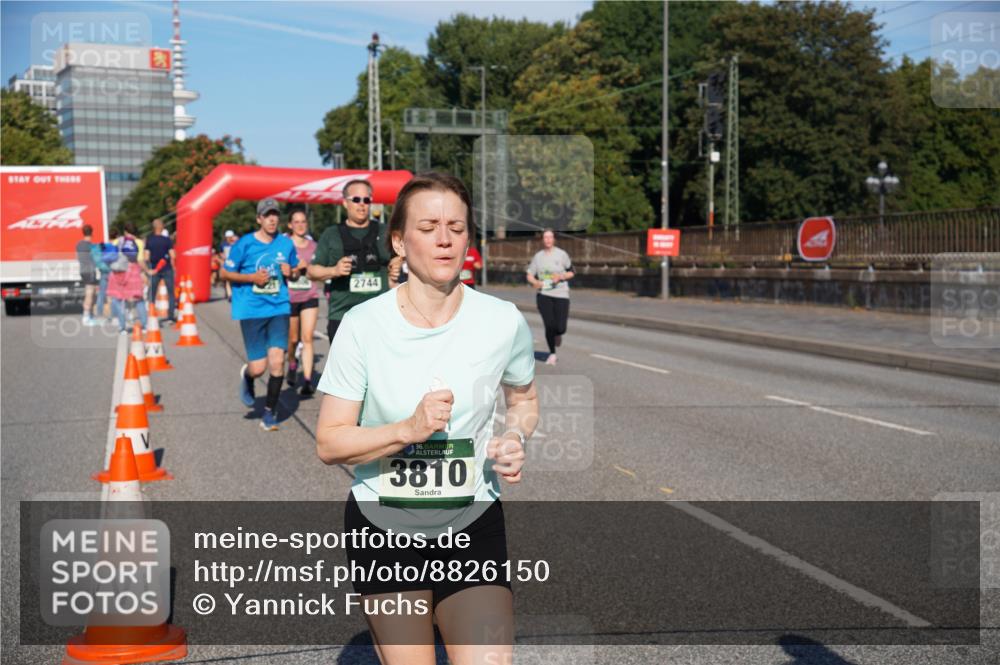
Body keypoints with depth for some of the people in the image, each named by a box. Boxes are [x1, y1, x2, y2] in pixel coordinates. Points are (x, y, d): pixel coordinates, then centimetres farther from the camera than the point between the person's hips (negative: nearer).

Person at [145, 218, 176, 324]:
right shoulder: (167, 239, -8)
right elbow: (173, 256, -10)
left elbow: (147, 257, -4)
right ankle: (171, 316, 4)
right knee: (170, 293, 8)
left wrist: (149, 269, 9)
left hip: (154, 270, 2)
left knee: (152, 294, 10)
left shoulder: (149, 240, -3)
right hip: (167, 269, -2)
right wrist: (172, 263, 8)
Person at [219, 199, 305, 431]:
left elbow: (296, 272, 20)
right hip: (252, 311, -2)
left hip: (279, 309, 2)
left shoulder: (286, 244, 6)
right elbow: (224, 273, 2)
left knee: (277, 361, -9)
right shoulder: (245, 244, -3)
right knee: (258, 366, -4)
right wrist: (251, 277, -12)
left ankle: (269, 413, 9)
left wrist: (291, 272, -4)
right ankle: (246, 376, 36)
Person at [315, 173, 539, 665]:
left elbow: (523, 400, 13)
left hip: (473, 525, 1)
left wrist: (514, 438, -9)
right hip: (382, 527, 0)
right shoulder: (362, 325, -11)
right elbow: (329, 444, -10)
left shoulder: (503, 322, -7)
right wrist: (408, 430, -25)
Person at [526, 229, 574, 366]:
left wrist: (561, 276, -13)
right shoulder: (538, 256, 7)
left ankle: (558, 334, 31)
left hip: (561, 294, -1)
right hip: (543, 294, 1)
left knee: (560, 328, -8)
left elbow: (571, 273, 7)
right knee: (549, 326, -6)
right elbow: (530, 275, 10)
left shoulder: (562, 254, 1)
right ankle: (552, 353, 14)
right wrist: (535, 282, -11)